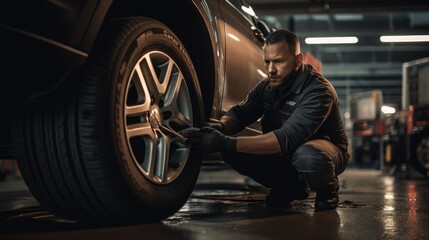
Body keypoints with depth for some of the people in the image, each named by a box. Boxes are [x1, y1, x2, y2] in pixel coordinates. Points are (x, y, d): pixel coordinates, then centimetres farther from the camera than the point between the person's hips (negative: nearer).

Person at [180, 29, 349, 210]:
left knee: (307, 157, -42)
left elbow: (288, 138, -39)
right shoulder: (267, 87, -3)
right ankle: (289, 187, 7)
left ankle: (327, 191, -6)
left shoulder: (318, 91, -28)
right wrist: (220, 127, -32)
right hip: (286, 153, 6)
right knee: (231, 152, -14)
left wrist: (227, 143, -46)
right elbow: (239, 113, -6)